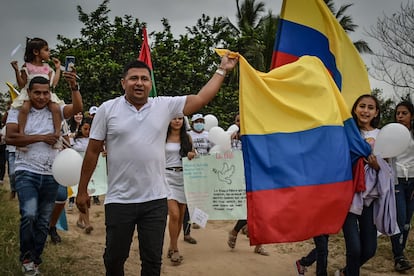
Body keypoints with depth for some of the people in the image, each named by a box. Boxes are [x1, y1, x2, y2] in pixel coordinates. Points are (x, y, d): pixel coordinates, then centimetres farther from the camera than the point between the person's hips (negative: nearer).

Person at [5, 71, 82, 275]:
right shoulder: (18, 111, 0)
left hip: (51, 175, 3)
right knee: (29, 215, -21)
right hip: (27, 172, -3)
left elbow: (77, 107, -11)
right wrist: (41, 138, -12)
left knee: (44, 221, 10)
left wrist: (74, 86, -28)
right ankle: (26, 256, 2)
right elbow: (10, 137, -13)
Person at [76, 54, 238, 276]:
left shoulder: (165, 106, 3)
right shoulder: (108, 109, -1)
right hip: (119, 200, -1)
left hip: (155, 200, 2)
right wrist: (82, 190, 3)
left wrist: (222, 70, 5)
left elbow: (201, 99, 4)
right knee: (114, 258, 11)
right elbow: (92, 151, 2)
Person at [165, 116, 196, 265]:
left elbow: (192, 155, 19)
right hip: (168, 176, -4)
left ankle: (171, 246, 22)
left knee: (181, 215, 6)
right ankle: (175, 250, -2)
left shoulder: (187, 137, 11)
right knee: (174, 214, -15)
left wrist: (192, 156, -4)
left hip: (184, 177, 4)